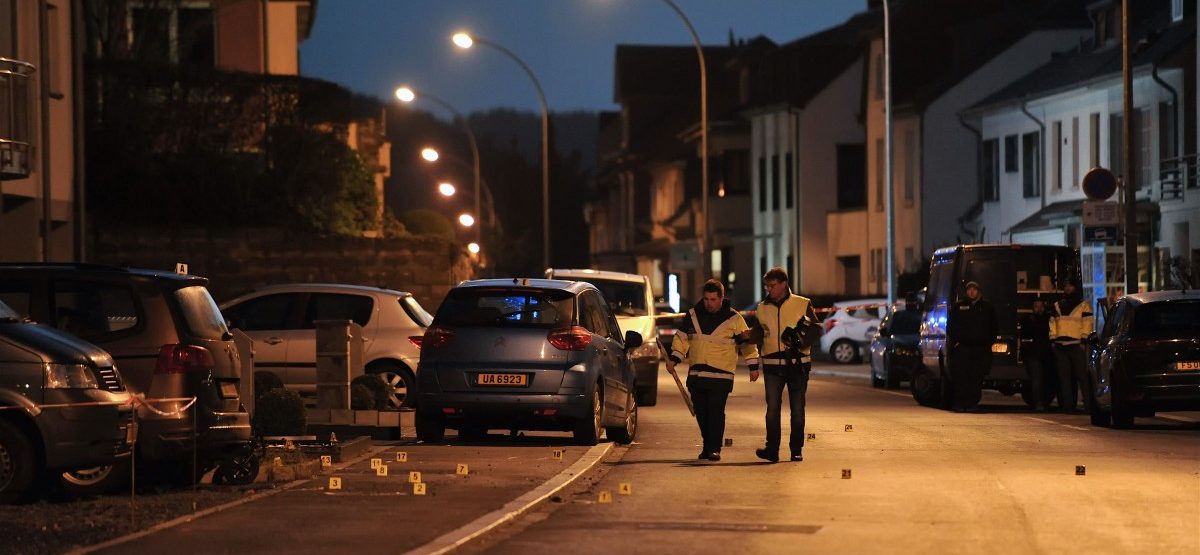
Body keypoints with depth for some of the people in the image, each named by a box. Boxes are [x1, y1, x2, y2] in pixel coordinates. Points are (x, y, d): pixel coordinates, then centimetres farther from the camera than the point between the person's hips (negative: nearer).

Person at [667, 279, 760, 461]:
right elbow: (682, 338, 15)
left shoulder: (733, 319, -1)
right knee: (701, 412, 8)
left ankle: (714, 448, -7)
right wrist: (674, 359, 7)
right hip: (696, 374, 4)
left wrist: (753, 366, 2)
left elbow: (747, 342, 4)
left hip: (721, 376, -4)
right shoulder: (693, 315, 8)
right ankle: (707, 446, 20)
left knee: (716, 412, -11)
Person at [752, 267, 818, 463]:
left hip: (798, 364, -2)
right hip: (772, 364, 2)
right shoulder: (762, 308, 12)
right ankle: (772, 449, -11)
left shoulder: (803, 304, 2)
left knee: (797, 409, 4)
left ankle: (797, 449, 11)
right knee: (772, 408, -8)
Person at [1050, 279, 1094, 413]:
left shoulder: (1083, 305, 5)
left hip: (1077, 346, -5)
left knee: (1082, 376, -9)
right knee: (1064, 377, 4)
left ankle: (1088, 405, -10)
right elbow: (1052, 324, 17)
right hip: (1060, 346, 5)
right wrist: (1053, 339, 7)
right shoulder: (1057, 306, 18)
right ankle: (1067, 405, 7)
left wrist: (1084, 341, -10)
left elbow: (1088, 324, -1)